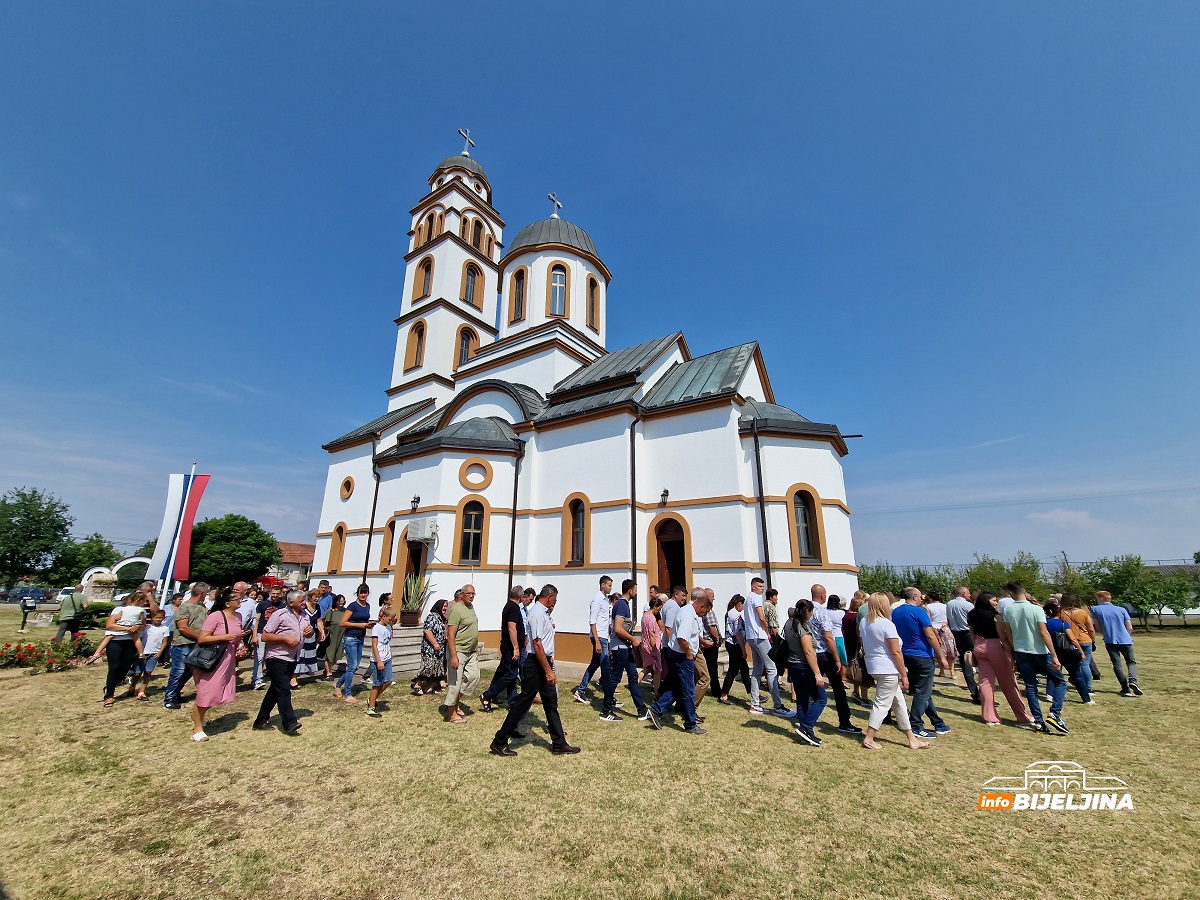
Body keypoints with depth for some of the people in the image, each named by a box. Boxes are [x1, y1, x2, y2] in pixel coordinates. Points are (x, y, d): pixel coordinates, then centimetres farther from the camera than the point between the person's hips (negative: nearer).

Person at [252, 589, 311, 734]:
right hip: (277, 658, -7)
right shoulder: (279, 615, -14)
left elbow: (308, 635, 20)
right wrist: (285, 638, -23)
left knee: (275, 690, 16)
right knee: (284, 690, -11)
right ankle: (289, 723, -11)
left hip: (292, 659, 8)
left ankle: (261, 721, 28)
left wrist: (310, 631, -4)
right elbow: (264, 636, -15)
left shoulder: (305, 615, 8)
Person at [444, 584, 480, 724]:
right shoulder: (456, 610, -18)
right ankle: (451, 713, 15)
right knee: (456, 682, 1)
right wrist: (453, 656, -25)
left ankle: (455, 702, 24)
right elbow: (451, 635, -21)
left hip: (471, 652, 9)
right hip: (459, 651, -9)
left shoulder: (471, 607, 10)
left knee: (474, 677, 7)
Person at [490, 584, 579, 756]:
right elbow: (537, 644, -25)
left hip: (544, 662, 10)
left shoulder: (542, 612, 11)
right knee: (523, 702, 0)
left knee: (551, 703, 14)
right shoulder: (538, 613, -19)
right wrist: (548, 671, -24)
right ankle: (500, 742, 13)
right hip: (536, 664, -10)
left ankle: (559, 743, 22)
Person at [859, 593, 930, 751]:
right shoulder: (887, 624, -18)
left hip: (873, 667, 8)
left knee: (899, 703, 18)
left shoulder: (864, 622, 5)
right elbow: (896, 652, -17)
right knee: (882, 704, 0)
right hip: (888, 670, -8)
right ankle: (868, 739, 4)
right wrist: (904, 675, -9)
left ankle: (912, 739, 29)